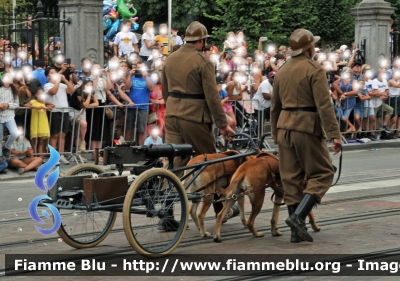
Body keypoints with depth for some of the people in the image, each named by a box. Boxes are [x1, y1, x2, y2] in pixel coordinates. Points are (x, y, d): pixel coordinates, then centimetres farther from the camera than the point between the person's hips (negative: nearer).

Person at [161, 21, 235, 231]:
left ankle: (167, 215, -1)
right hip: (195, 118, -6)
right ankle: (221, 208, 23)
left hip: (172, 117, 6)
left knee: (173, 164, 5)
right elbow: (212, 96, -13)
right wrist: (223, 124, -9)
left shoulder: (170, 59, 10)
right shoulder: (203, 62, -11)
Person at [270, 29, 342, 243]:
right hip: (307, 127, -7)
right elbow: (324, 105, -16)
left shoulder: (282, 71, 13)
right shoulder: (314, 70, -9)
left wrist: (275, 132, 30)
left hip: (285, 127, 7)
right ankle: (298, 216, -14)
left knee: (291, 177, 9)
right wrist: (334, 134, -17)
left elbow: (275, 105, 20)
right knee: (322, 173, 2)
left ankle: (296, 230, 10)